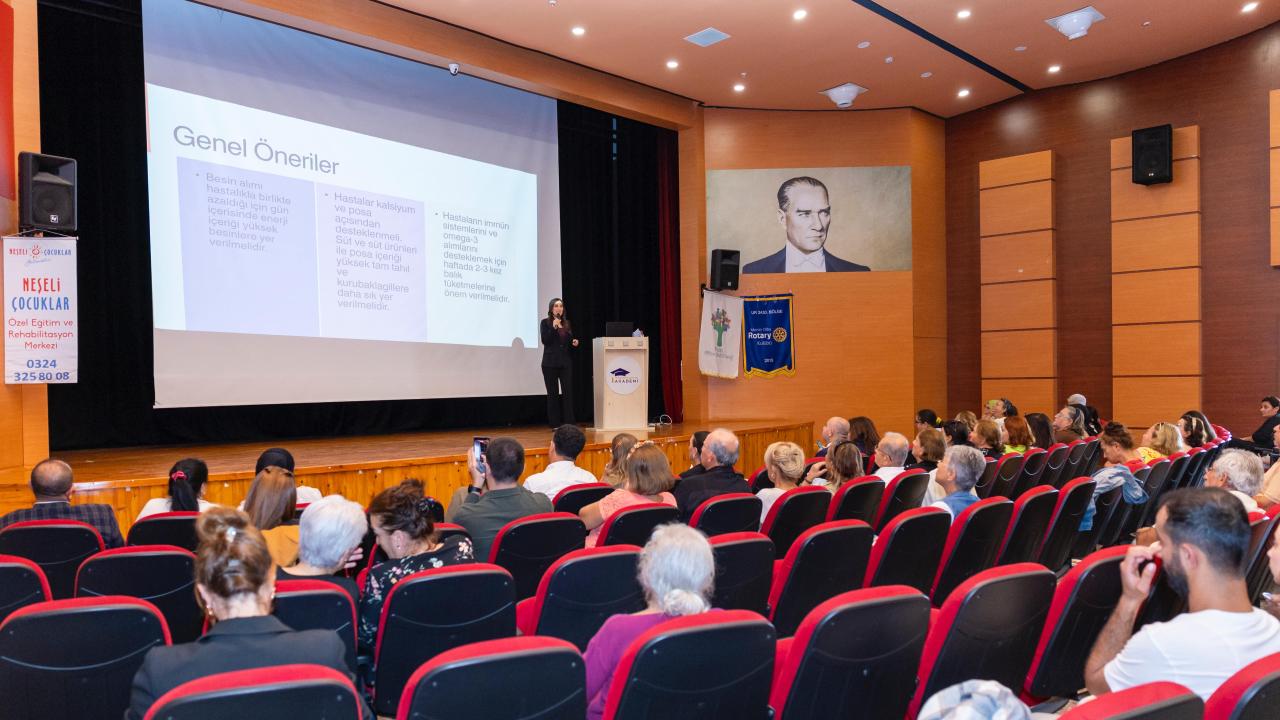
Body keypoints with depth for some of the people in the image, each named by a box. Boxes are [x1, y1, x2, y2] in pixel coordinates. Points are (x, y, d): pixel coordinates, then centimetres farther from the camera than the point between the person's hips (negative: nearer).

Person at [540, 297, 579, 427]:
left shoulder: (567, 323, 12)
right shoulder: (545, 323, 0)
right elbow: (544, 341, -10)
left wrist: (574, 343, -2)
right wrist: (554, 327, -18)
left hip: (565, 362, 3)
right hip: (550, 363, -3)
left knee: (568, 392, -2)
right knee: (553, 393, 1)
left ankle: (569, 423, 0)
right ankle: (555, 424, 6)